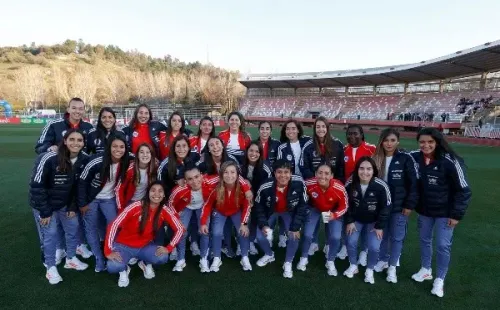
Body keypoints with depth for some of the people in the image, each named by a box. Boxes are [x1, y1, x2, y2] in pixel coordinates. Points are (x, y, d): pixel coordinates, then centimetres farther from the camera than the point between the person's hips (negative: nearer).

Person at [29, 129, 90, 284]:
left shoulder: (84, 159, -15)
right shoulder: (48, 159, -30)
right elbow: (36, 186, -23)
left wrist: (73, 207, -1)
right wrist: (44, 212, -18)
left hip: (66, 203, 5)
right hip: (45, 203, -5)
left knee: (73, 227, 11)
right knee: (50, 234, 1)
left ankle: (71, 259, 33)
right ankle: (51, 267, 21)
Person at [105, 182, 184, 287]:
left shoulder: (165, 211, -14)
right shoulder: (136, 207, -24)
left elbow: (180, 229, -8)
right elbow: (114, 225, -25)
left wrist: (169, 248, -18)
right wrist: (108, 251, -29)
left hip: (144, 246, 3)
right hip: (124, 245, -2)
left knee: (163, 258, -26)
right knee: (113, 267, -32)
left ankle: (146, 264, 11)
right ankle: (124, 269, 8)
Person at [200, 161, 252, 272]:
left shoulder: (242, 187, -31)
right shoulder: (216, 189, -31)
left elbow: (247, 206, -18)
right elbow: (207, 205, -17)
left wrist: (244, 223, -24)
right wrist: (203, 223, -23)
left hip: (236, 212, 0)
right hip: (219, 212, 0)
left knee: (243, 232, -11)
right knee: (216, 233, -13)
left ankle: (245, 258, 11)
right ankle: (217, 259, 9)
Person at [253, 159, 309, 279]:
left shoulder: (299, 183, -33)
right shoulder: (265, 187, -32)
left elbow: (303, 206, -19)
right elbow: (258, 206, -11)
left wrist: (296, 227, -20)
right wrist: (263, 224, -19)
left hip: (289, 212, 0)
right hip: (271, 212, 1)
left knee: (294, 236, -17)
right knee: (260, 236, -9)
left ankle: (288, 263, 13)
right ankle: (269, 255, 27)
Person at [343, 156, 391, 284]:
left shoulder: (381, 186, -25)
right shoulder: (350, 184, -19)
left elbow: (386, 207, -13)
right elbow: (346, 204, -5)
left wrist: (380, 226, -10)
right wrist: (349, 221, -7)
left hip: (374, 221, -1)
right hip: (355, 219, 2)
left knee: (374, 246, -15)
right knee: (351, 241, -11)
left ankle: (369, 270, 14)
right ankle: (353, 265, 18)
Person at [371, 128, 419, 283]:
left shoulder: (406, 159, -11)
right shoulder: (376, 159, 1)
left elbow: (414, 184, -9)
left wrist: (410, 205, -11)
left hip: (399, 206, -3)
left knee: (396, 237, 8)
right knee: (382, 234, 15)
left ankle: (392, 267, 23)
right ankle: (382, 260, 34)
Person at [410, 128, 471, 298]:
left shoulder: (450, 161, -22)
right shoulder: (415, 158, -13)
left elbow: (463, 190, -14)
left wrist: (456, 214, -13)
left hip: (445, 212, -4)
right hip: (424, 210, 4)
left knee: (443, 245, 3)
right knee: (424, 239, 17)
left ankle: (440, 279, 23)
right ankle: (426, 270, 38)